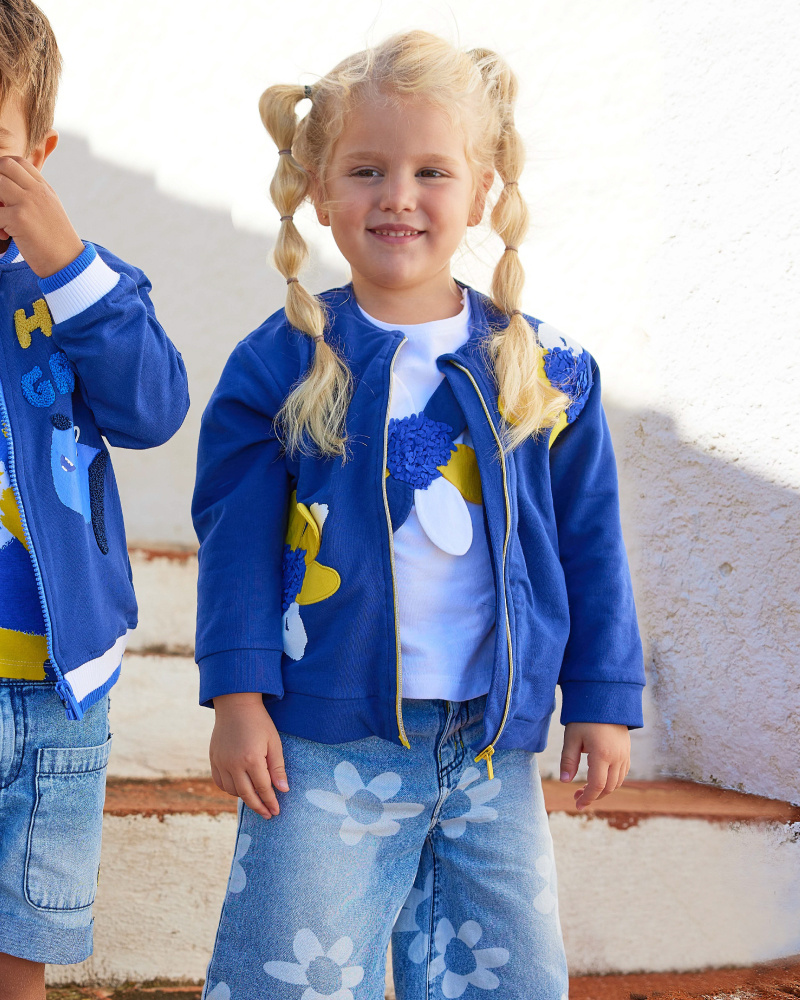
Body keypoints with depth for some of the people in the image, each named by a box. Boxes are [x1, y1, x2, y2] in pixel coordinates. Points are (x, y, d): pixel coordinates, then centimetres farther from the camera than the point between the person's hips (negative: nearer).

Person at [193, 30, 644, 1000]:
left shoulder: (545, 368, 3)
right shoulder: (283, 361, -3)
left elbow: (589, 542, 8)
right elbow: (237, 534, -1)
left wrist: (603, 700, 7)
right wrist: (238, 694, -6)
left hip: (491, 745, 2)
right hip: (324, 742, -2)